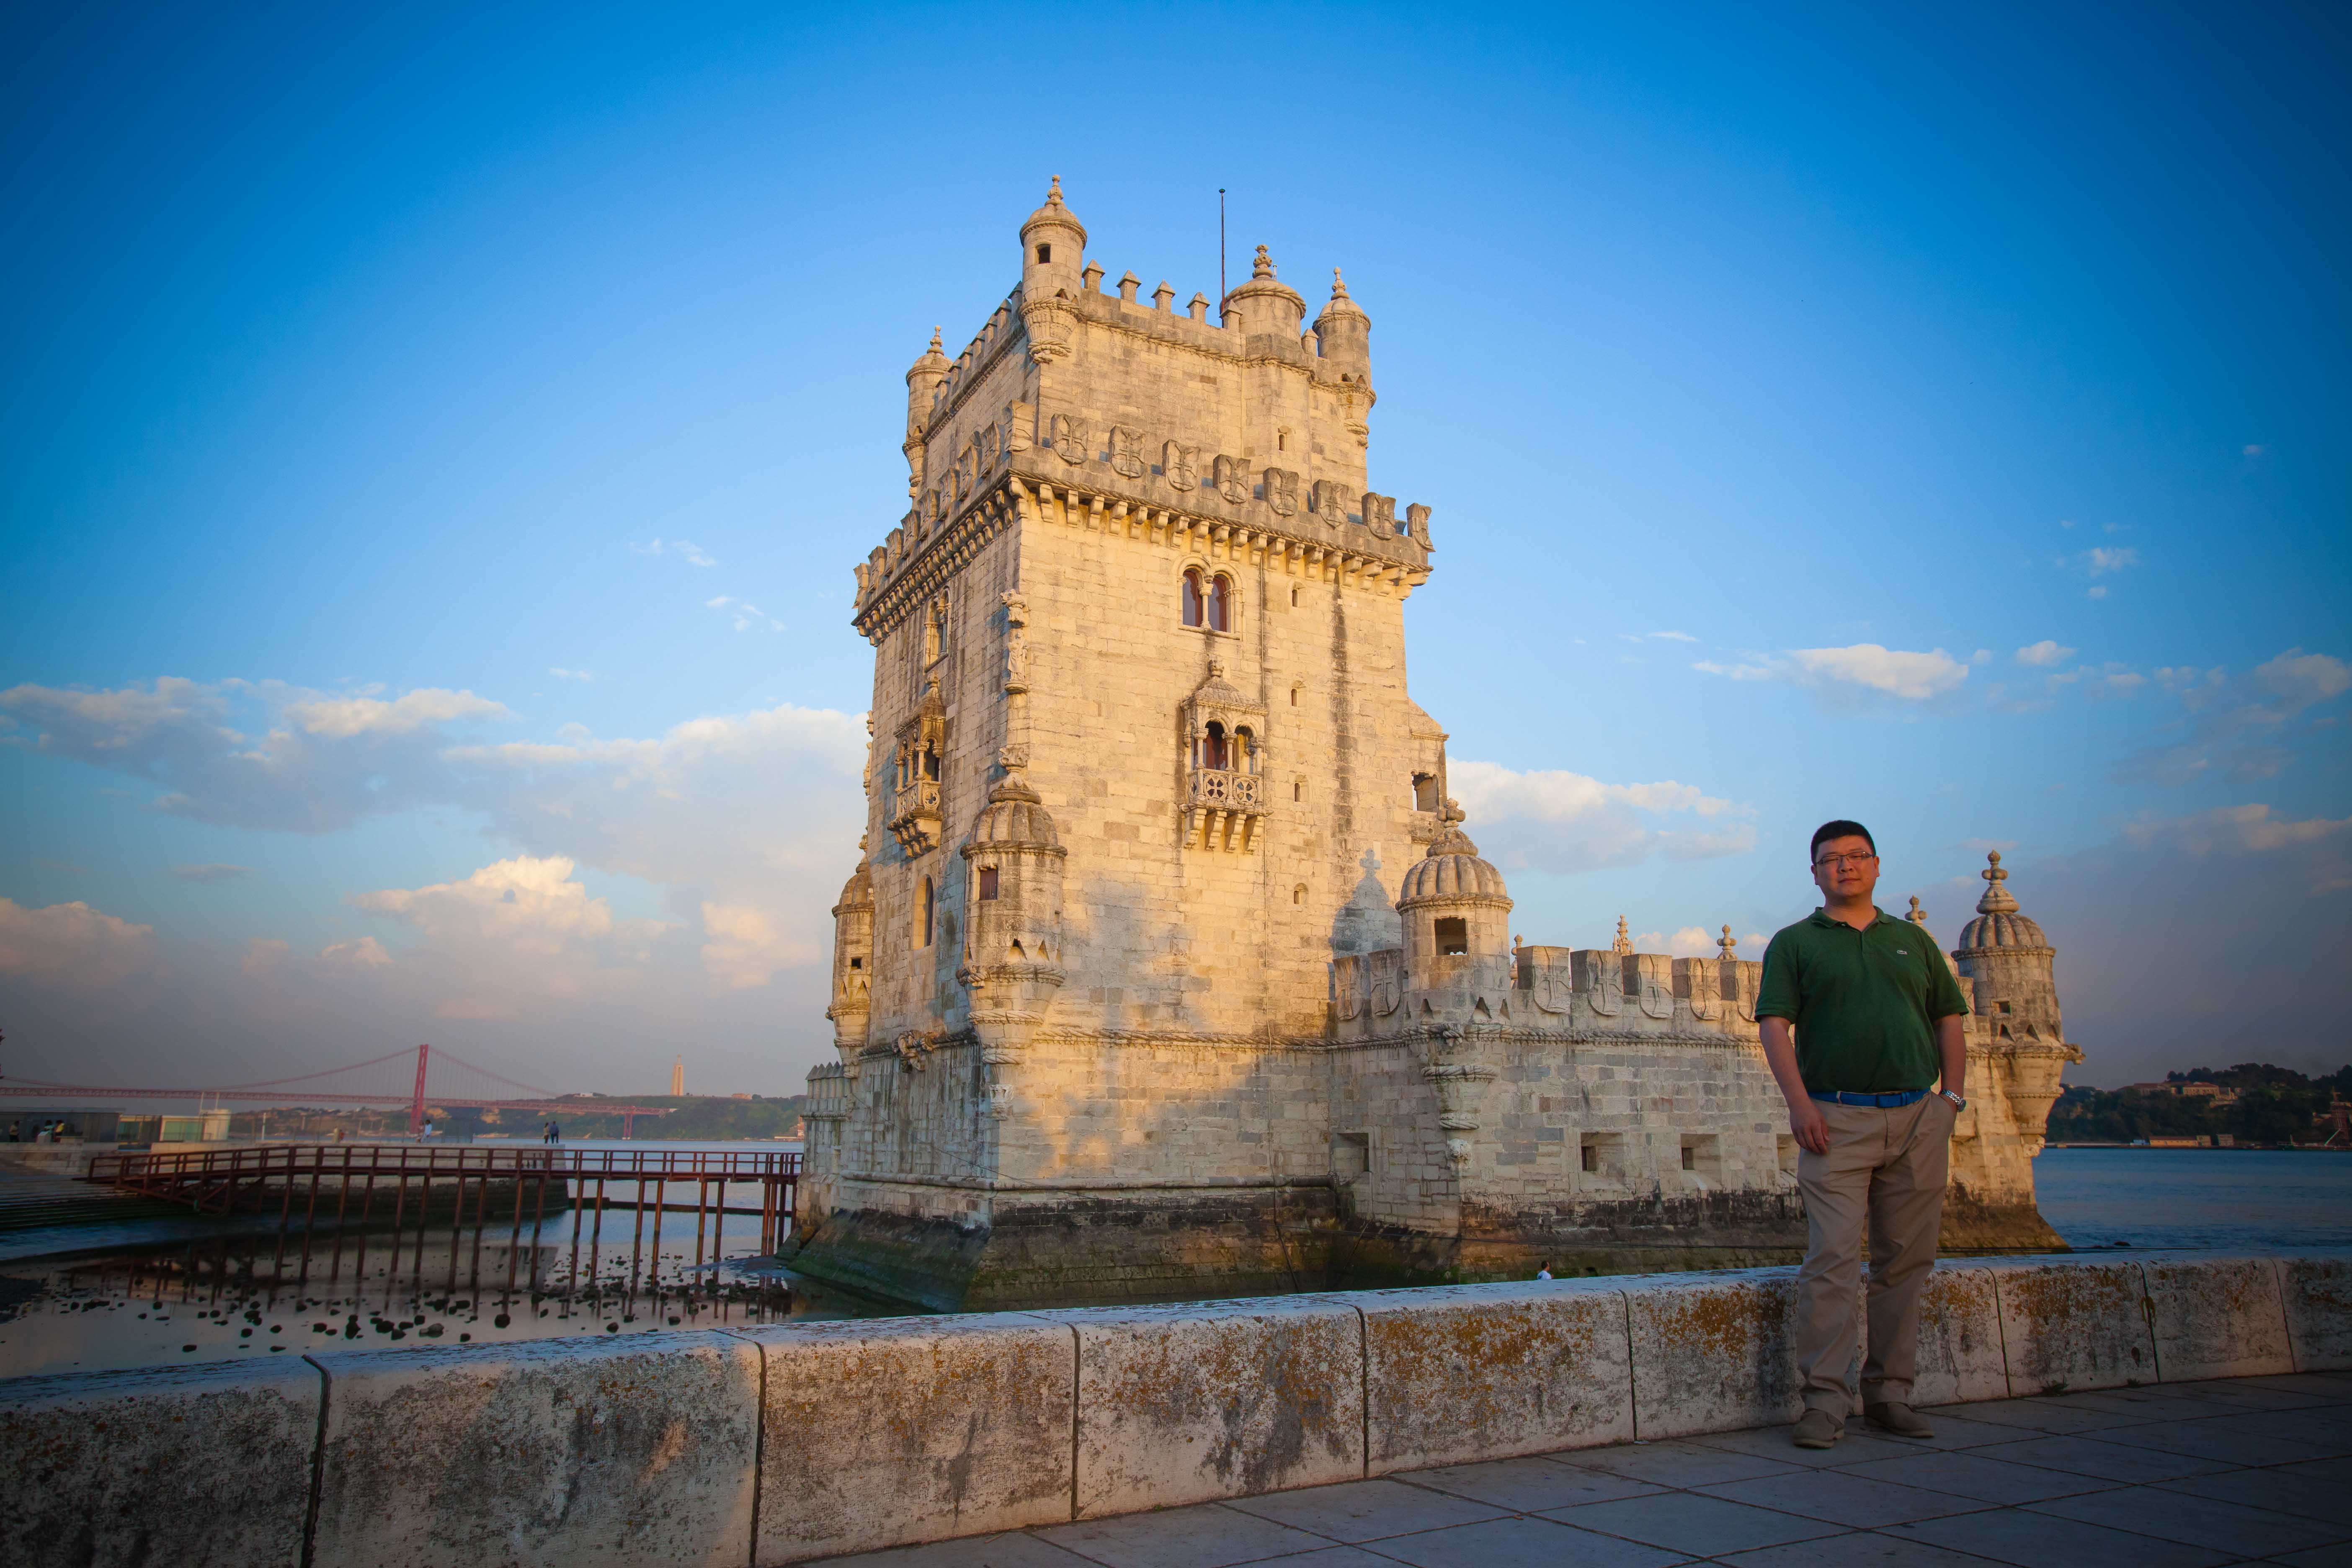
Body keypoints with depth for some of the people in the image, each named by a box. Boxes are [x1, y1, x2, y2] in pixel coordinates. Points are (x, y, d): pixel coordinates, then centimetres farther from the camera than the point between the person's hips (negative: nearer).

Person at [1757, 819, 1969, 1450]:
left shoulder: (1912, 939, 18)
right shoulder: (1795, 943, 7)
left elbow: (1948, 1020, 18)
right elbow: (1775, 1025, -1)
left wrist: (1951, 1094, 5)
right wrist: (1799, 1103, -12)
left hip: (1918, 1118, 4)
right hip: (1837, 1120, -4)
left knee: (1906, 1261, 7)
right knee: (1832, 1260, -9)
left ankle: (1890, 1393, 18)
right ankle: (1825, 1402, -5)